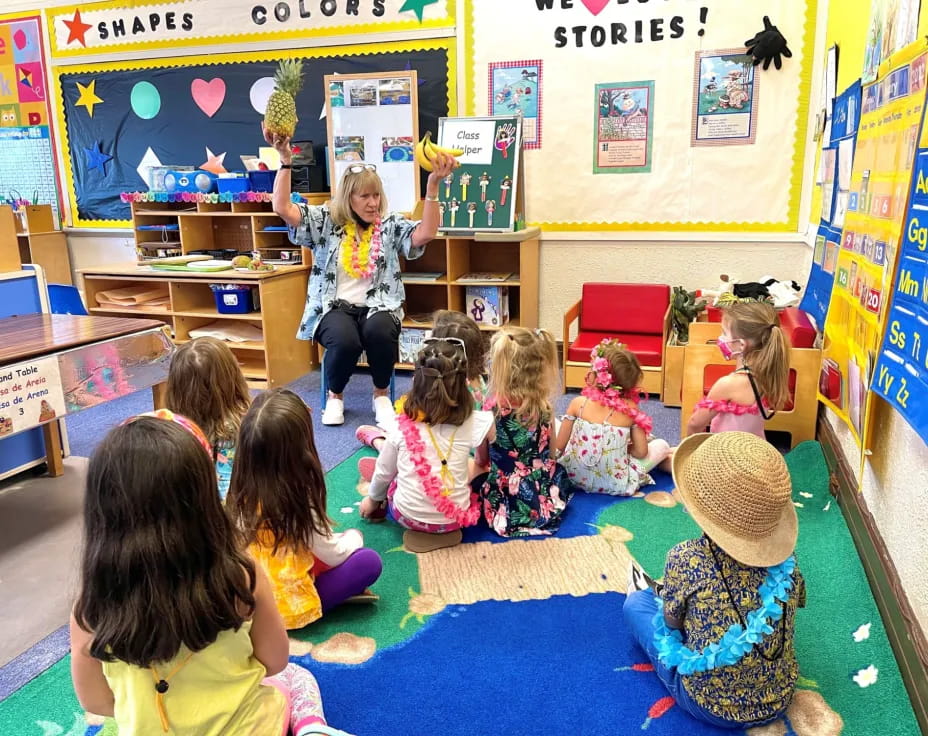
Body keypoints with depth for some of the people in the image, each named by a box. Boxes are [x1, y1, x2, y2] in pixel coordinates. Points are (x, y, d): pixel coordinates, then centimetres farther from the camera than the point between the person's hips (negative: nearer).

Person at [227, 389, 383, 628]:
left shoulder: (239, 495, -9)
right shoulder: (301, 504, -25)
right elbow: (334, 556, -11)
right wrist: (353, 536, 10)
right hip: (291, 607, -6)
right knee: (370, 562, -4)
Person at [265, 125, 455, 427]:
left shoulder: (390, 225, 7)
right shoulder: (325, 220, 5)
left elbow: (425, 234, -10)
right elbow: (283, 209, -6)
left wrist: (432, 185, -18)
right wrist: (285, 160, -16)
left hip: (377, 307, 1)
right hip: (335, 307, 0)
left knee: (380, 333, -35)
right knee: (345, 341, -33)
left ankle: (381, 393, -5)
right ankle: (335, 395, 1)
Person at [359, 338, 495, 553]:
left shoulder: (402, 426, -10)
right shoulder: (472, 423, -16)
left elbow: (384, 473, 4)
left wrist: (373, 499, 22)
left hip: (407, 516, 2)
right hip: (455, 518, -2)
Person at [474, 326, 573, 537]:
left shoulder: (491, 411, -16)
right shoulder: (545, 407, -9)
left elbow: (481, 460, -2)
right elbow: (550, 455, 6)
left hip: (504, 506, -3)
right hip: (546, 502, 3)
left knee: (473, 477, 24)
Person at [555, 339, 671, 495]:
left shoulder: (578, 403, -13)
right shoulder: (630, 408, -12)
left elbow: (558, 447, -7)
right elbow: (641, 452, -6)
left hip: (576, 476, 0)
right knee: (662, 445, 18)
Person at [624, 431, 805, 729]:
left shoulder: (686, 559, -27)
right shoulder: (785, 559, -14)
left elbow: (672, 622, -9)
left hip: (710, 708, -4)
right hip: (778, 702, 4)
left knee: (637, 605, 15)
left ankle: (647, 593, 47)